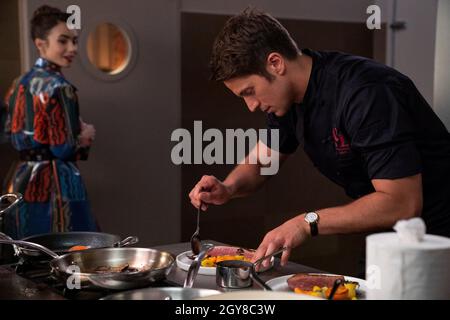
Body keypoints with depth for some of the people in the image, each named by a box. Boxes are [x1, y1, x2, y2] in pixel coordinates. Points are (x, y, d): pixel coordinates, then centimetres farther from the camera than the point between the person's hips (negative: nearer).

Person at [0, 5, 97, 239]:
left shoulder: (20, 84, 10)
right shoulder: (59, 87, -14)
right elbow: (64, 149, -17)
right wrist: (85, 136, 3)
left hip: (21, 181, 8)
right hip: (55, 184, -8)